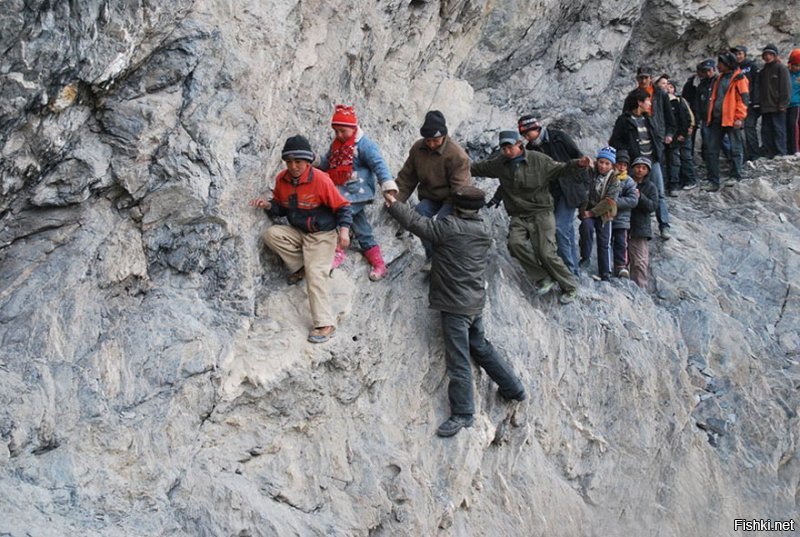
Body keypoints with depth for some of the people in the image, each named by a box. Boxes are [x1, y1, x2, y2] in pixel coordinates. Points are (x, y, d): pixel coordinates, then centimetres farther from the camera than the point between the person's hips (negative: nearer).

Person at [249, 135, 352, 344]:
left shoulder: (320, 179, -19)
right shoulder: (282, 179, -3)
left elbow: (342, 206, -11)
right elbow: (281, 207, 11)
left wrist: (344, 230, -24)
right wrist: (269, 205, -11)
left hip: (322, 235, -6)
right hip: (297, 232, 6)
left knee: (315, 274, -20)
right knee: (271, 234, -19)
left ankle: (325, 325, -17)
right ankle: (301, 268, -3)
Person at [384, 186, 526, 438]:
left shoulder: (449, 227, -19)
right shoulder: (485, 230, 4)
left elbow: (417, 223, -10)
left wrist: (394, 204, 5)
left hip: (455, 305, -8)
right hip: (476, 302, 8)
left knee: (458, 360, -2)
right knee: (480, 347, 25)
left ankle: (462, 413, 5)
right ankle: (513, 388, 33)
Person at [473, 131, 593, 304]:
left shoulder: (538, 159, -6)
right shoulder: (499, 163, 4)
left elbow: (560, 169, -2)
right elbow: (479, 168, 18)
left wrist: (578, 164, -18)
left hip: (541, 213, -4)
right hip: (519, 216, 4)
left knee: (545, 253, -13)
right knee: (515, 243, -24)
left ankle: (570, 286, 8)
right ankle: (544, 278, -10)